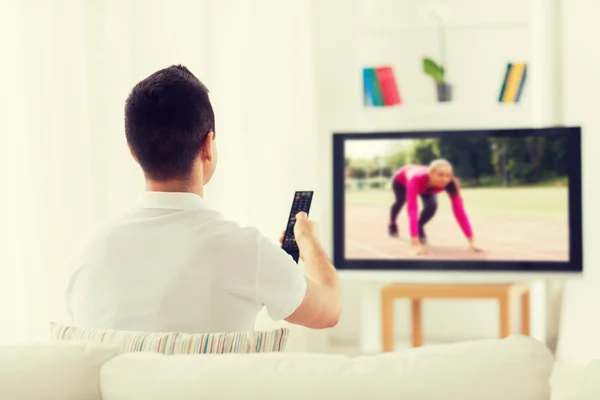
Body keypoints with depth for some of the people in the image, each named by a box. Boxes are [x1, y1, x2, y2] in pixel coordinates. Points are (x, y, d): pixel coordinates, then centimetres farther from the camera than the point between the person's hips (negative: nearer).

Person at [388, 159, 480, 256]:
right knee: (400, 201, 27)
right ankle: (392, 224, 62)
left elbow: (459, 211, -41)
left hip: (425, 185, 2)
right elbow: (412, 210, -57)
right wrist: (415, 243, -63)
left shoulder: (451, 183, -41)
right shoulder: (416, 179, -51)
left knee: (431, 205, -25)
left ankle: (419, 228, 6)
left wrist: (471, 241, -47)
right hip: (402, 180, -2)